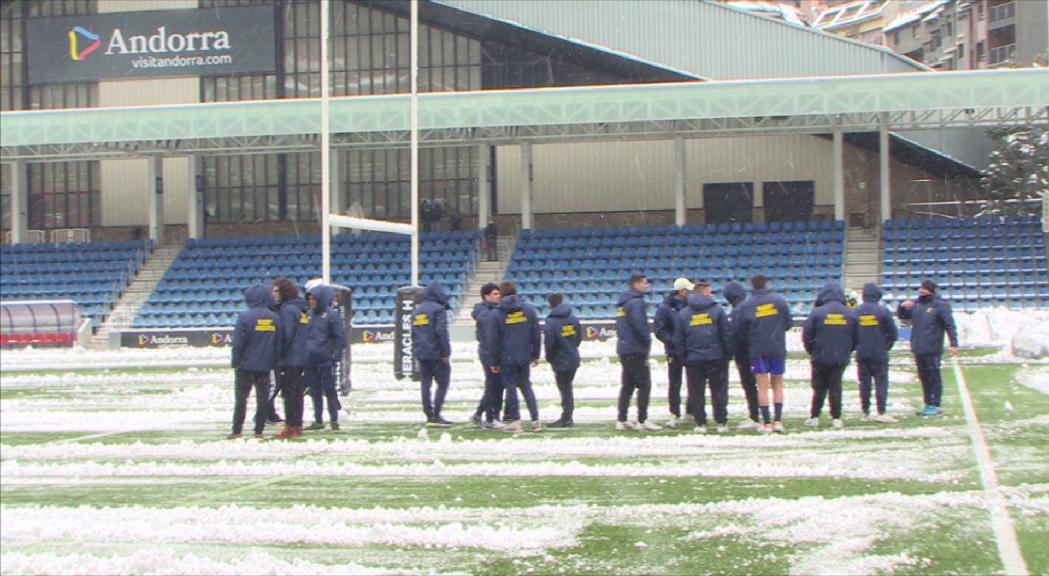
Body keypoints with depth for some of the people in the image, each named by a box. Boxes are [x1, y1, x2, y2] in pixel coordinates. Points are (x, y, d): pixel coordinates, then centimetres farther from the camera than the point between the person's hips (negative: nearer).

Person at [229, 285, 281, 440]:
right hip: (265, 365, 4)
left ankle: (237, 431, 3)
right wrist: (274, 361, 14)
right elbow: (278, 344, 7)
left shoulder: (245, 317, -13)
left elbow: (238, 343, -13)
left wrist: (235, 361, -4)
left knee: (241, 398, 3)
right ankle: (259, 431, 8)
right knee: (263, 398, 8)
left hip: (246, 364, -4)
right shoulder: (274, 318, 3)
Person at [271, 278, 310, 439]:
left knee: (288, 392, -4)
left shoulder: (287, 310, -14)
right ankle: (297, 426, 18)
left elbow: (286, 336, -18)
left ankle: (291, 427, -4)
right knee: (296, 392, 13)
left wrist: (279, 354, -8)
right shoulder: (301, 309, 13)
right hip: (301, 359, 9)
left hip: (289, 360, -9)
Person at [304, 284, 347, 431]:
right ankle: (318, 420, 16)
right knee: (315, 392, 9)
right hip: (310, 361, 6)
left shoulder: (332, 315, -6)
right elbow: (303, 335, 18)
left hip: (326, 360, -6)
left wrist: (335, 355, -13)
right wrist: (304, 353, 10)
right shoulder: (308, 315, 10)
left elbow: (340, 338, -7)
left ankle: (334, 420, 2)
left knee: (329, 390, -2)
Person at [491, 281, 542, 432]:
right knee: (526, 386, 13)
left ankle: (515, 420, 1)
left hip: (506, 357, -3)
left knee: (510, 386, 4)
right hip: (525, 357, 3)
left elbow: (495, 340, -5)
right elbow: (536, 334, 4)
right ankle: (535, 419, 8)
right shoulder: (528, 309, 2)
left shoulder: (497, 314, -6)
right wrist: (536, 355, 11)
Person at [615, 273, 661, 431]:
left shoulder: (623, 303, 16)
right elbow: (639, 325, -22)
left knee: (627, 386, 12)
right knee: (644, 384, -5)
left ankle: (621, 420, 11)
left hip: (624, 350, 9)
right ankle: (642, 421, -8)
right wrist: (647, 341, -9)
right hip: (636, 351, -9)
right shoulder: (636, 302, -14)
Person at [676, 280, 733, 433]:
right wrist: (728, 353, 6)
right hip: (716, 358, -1)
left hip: (693, 359, 1)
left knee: (696, 393, 6)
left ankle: (700, 424, 4)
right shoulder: (717, 310, -1)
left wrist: (683, 357, 13)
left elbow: (680, 339, 7)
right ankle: (721, 422, 5)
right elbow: (726, 334, -1)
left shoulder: (683, 313, 5)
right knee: (719, 391, 6)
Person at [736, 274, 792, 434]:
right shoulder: (779, 300, -2)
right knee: (778, 385, 11)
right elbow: (788, 322, 5)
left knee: (763, 387, 2)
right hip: (778, 348, 1)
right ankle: (778, 421, 2)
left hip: (757, 350, -1)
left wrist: (744, 345, 19)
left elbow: (741, 332, 1)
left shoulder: (746, 305, -4)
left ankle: (766, 423, -2)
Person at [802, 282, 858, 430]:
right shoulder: (850, 315, 2)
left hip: (820, 358, -2)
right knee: (836, 387, 7)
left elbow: (807, 335, -5)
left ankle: (814, 417, 10)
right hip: (841, 359, 2)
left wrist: (812, 351, 10)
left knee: (819, 387, 10)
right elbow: (856, 338, 7)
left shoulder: (817, 313, -8)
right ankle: (836, 418, 3)